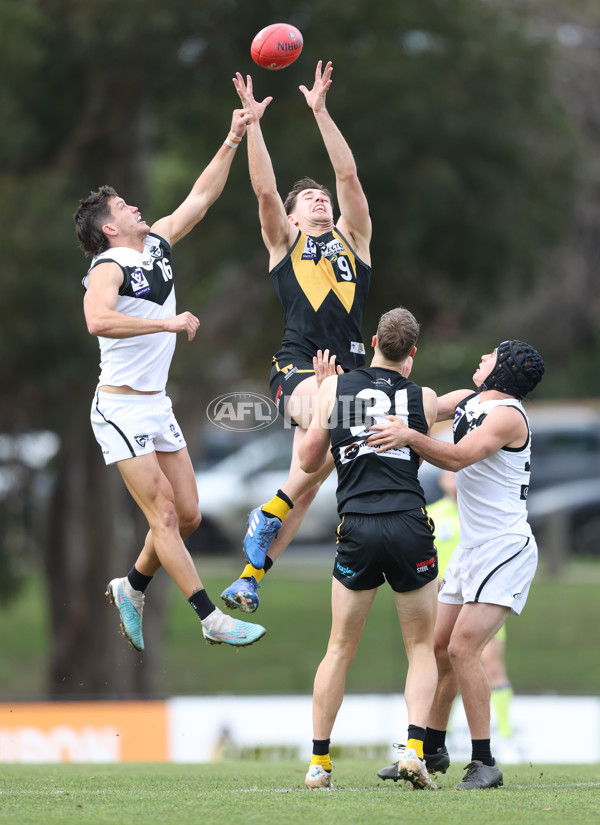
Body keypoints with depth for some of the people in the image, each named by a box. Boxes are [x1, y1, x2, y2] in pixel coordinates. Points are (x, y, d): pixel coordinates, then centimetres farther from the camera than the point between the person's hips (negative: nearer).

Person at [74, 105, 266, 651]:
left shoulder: (157, 245, 8)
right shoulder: (110, 268, -15)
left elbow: (201, 197, 17)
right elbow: (98, 321, -35)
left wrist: (233, 142, 11)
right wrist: (169, 323, -31)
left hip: (157, 404, 8)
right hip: (121, 410, -8)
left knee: (188, 515, 7)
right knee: (163, 514, -8)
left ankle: (132, 589, 26)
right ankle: (212, 620, -9)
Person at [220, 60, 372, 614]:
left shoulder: (353, 238, 21)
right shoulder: (284, 242, 16)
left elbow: (349, 176, 12)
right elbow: (264, 189, 4)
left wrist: (320, 111, 6)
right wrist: (251, 122, -2)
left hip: (347, 365, 3)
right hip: (297, 365, -3)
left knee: (310, 481, -1)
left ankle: (252, 575, 7)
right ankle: (268, 515, -17)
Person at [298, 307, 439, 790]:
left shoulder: (335, 386, 7)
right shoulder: (425, 398, 7)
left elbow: (309, 462, 13)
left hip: (358, 528, 1)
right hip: (411, 525, -1)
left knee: (340, 650, 11)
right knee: (421, 647, 12)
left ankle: (318, 761, 9)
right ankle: (415, 747, -6)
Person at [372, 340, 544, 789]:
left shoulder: (507, 415, -14)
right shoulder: (466, 401, 12)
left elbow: (459, 456, -26)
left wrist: (411, 437, -39)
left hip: (506, 549, -9)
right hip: (471, 547, 9)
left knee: (463, 647, -18)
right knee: (439, 647, 11)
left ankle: (485, 763, -14)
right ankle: (432, 750, 24)